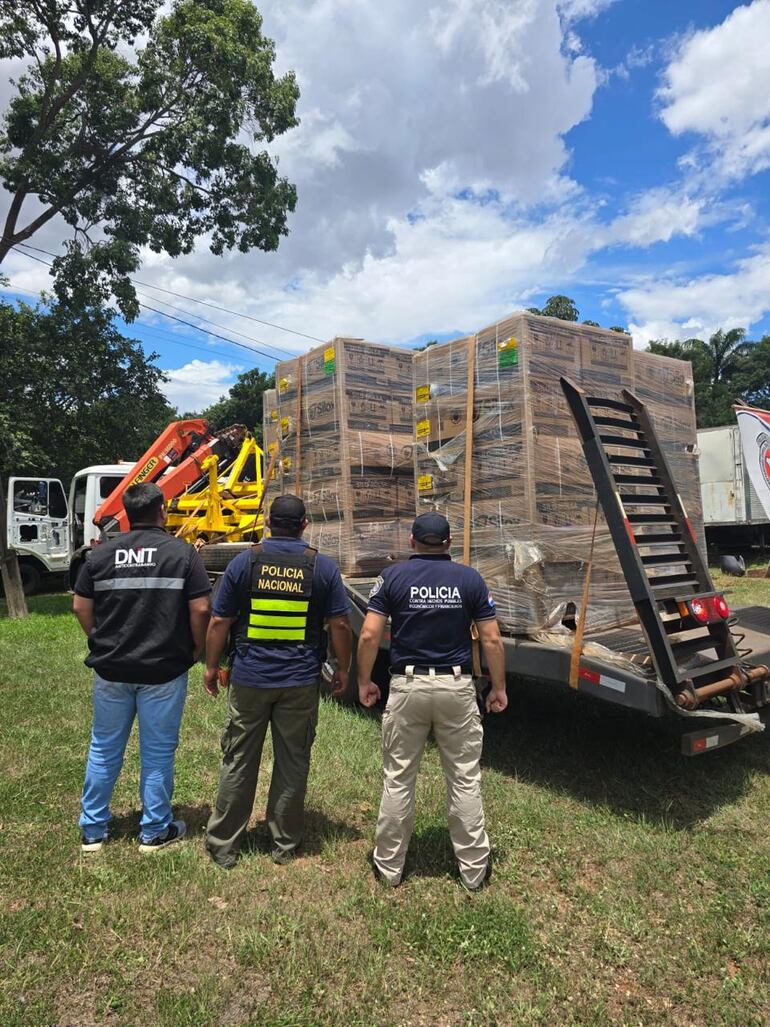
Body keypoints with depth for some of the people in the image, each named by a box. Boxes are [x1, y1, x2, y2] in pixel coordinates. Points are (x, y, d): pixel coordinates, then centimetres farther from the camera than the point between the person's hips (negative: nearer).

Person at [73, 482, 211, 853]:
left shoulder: (100, 554, 0)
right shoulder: (182, 552, -9)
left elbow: (81, 607, 4)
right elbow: (200, 609, -12)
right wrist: (195, 649, 4)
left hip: (110, 669, 3)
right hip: (164, 670, -3)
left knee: (104, 749, 18)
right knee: (158, 752, 11)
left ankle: (92, 830, 30)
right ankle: (155, 831, 23)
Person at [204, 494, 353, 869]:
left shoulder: (244, 562, -4)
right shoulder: (323, 567, -4)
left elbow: (219, 623, -1)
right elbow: (340, 624, -4)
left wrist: (211, 667, 10)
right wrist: (342, 669, 8)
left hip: (249, 679, 0)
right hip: (301, 681, 0)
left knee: (238, 763, 13)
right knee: (292, 763, 13)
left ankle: (223, 845, 26)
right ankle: (285, 844, 26)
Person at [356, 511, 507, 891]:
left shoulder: (393, 576, -3)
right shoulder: (470, 578, -1)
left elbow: (369, 635, -9)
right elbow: (491, 640, -3)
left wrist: (364, 681, 4)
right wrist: (499, 688, 7)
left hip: (407, 686, 0)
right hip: (457, 687, 1)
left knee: (398, 779, 14)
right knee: (465, 780, 14)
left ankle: (389, 865, 27)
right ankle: (474, 868, 26)